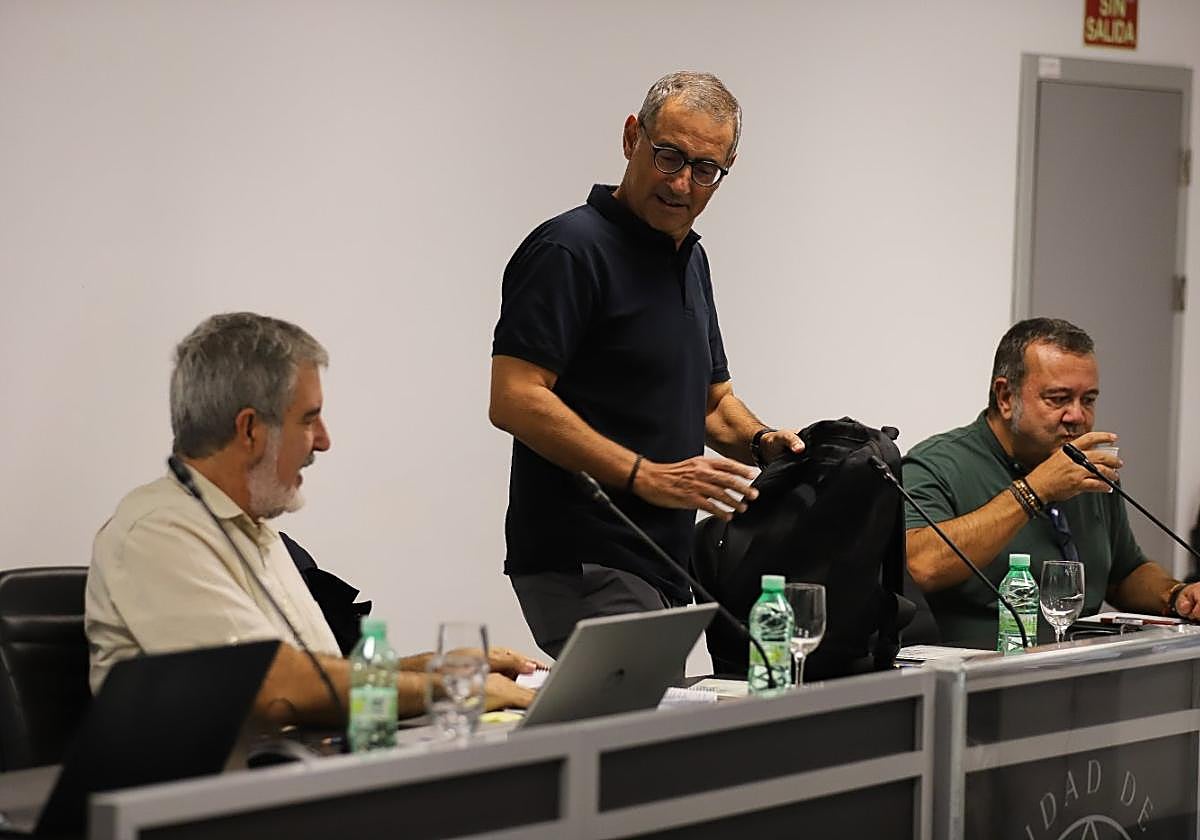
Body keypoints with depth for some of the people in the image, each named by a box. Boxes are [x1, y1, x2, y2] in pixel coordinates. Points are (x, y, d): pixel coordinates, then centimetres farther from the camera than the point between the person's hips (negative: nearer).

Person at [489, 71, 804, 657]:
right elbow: (514, 399, -19)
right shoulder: (570, 250, -10)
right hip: (583, 566, -9)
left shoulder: (689, 258, 18)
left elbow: (711, 398, 27)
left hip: (656, 566, 9)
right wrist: (647, 476, -23)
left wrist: (759, 441, 4)